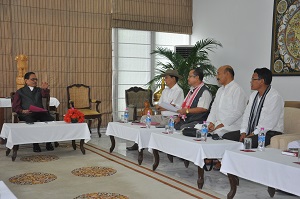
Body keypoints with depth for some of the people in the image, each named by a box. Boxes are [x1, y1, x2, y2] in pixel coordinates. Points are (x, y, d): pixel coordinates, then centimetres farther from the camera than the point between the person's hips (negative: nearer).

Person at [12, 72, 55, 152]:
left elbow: (45, 95, 2)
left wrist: (45, 89, -22)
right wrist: (22, 111, -11)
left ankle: (48, 143, -15)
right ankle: (35, 144, -24)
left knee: (50, 119, -28)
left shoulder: (39, 90, 26)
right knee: (31, 121, -37)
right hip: (27, 114, -2)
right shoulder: (20, 92, 18)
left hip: (40, 112, 2)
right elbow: (15, 106, 10)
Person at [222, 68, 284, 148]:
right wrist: (243, 132, -4)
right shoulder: (253, 95, 14)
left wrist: (253, 134, -20)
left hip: (269, 133, -8)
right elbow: (246, 115, 11)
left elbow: (269, 122, -20)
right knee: (226, 136, -8)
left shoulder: (275, 97, -13)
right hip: (251, 131, 8)